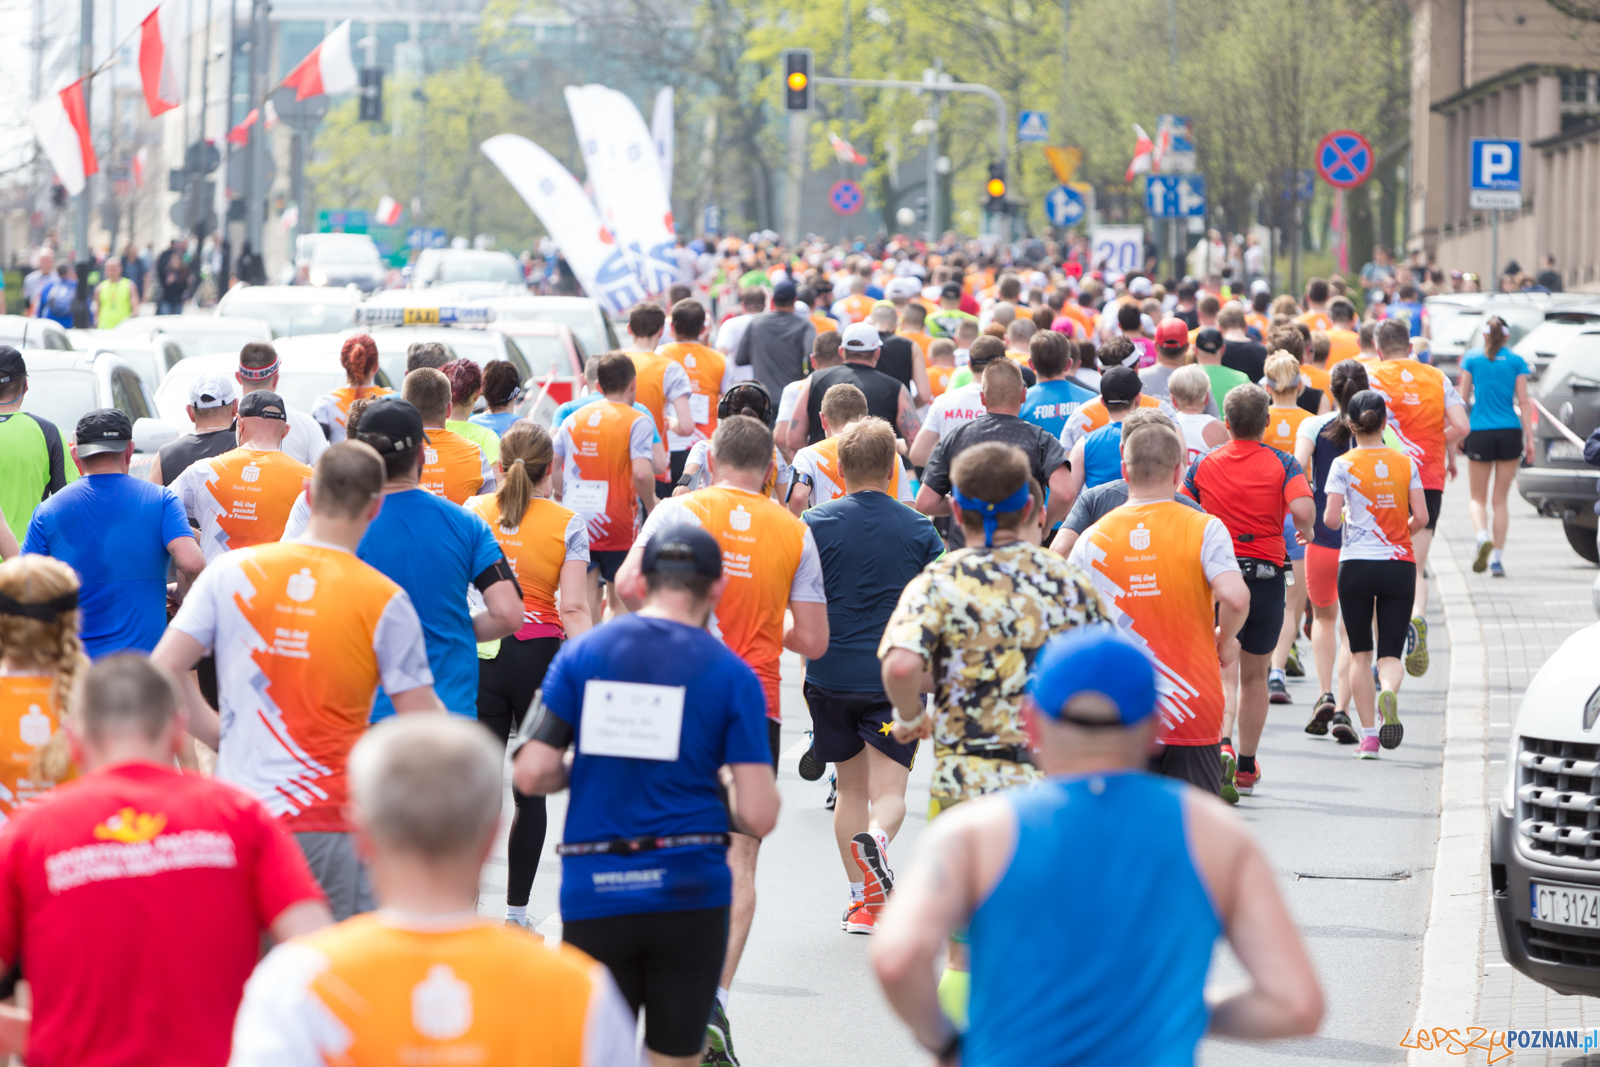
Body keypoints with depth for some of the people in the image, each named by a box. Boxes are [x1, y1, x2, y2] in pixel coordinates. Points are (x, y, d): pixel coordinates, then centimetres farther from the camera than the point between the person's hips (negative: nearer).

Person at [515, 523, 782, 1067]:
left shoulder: (582, 653, 2)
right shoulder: (732, 674, -2)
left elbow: (531, 774, -3)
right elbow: (757, 817, -7)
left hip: (594, 895, 1)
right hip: (690, 893, -1)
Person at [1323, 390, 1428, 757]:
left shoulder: (1344, 465, -6)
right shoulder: (1405, 463, 2)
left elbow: (1331, 519, -11)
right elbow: (1421, 517, -2)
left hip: (1356, 565, -1)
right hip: (1399, 565, 1)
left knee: (1360, 652, 10)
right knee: (1390, 652, 5)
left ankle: (1369, 735, 6)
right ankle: (1389, 692, -30)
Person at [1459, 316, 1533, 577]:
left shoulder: (1472, 360, 2)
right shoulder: (1516, 362, 3)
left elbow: (1463, 399, 3)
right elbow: (1523, 402, -1)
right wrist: (1529, 438, 1)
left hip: (1480, 434, -1)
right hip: (1510, 433, 1)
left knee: (1478, 498, 10)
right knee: (1501, 499, 10)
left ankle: (1483, 537, -20)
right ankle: (1497, 558, 5)